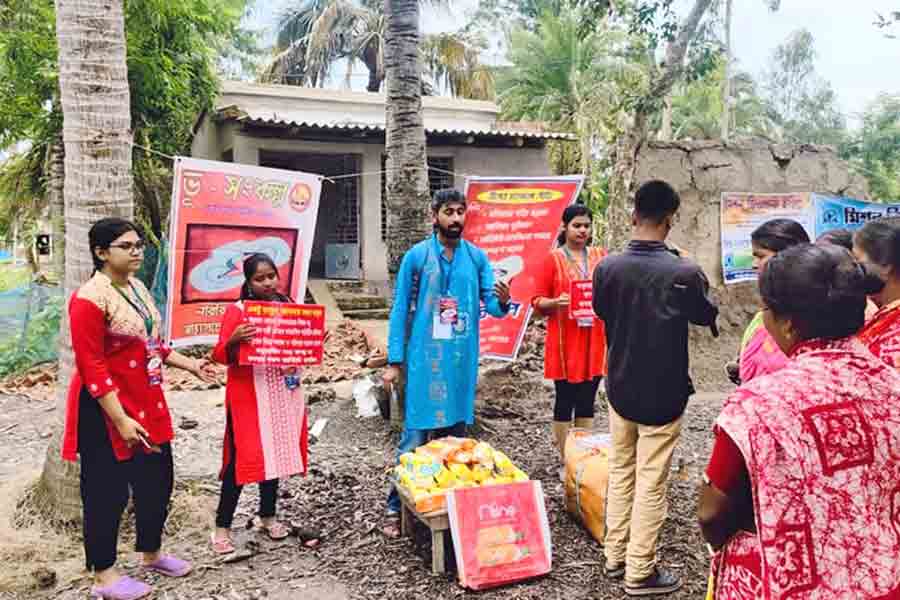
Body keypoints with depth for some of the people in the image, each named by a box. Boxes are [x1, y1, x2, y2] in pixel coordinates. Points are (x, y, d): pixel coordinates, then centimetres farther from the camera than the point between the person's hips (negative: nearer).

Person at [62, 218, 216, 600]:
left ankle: (151, 554, 38)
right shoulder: (89, 299, -19)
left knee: (157, 481, 18)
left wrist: (190, 365, 10)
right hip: (107, 411, -9)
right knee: (107, 492, 5)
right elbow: (92, 367, -22)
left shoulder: (136, 287, 7)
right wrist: (120, 420, -24)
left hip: (147, 404, 9)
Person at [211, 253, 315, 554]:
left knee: (276, 453, 13)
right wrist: (234, 340, -30)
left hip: (283, 393, 5)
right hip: (249, 396, -5)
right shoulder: (237, 310, -8)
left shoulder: (289, 305, 7)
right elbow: (221, 356, -11)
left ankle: (267, 515, 29)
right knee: (242, 458, -4)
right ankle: (222, 527, 8)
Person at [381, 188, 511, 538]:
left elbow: (491, 304, 2)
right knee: (415, 435, -2)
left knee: (455, 432, 13)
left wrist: (502, 302, -23)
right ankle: (397, 507, 8)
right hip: (425, 356, -3)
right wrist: (394, 361, -6)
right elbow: (400, 310, -2)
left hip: (463, 358, 4)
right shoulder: (416, 256, -4)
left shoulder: (477, 257, 5)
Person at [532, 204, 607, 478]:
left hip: (594, 340, 4)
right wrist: (555, 302, -23)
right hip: (565, 341, -3)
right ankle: (565, 461, 14)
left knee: (587, 400, 11)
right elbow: (538, 302, -4)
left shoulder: (601, 256, 8)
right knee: (565, 400, 4)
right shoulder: (553, 259, -3)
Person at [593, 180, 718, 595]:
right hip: (664, 394, -4)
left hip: (620, 388, 4)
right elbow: (707, 317, 1)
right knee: (651, 484, 6)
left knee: (620, 473, 18)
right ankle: (639, 573, 15)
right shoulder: (684, 272, -19)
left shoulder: (607, 267, -9)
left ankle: (615, 557, 29)